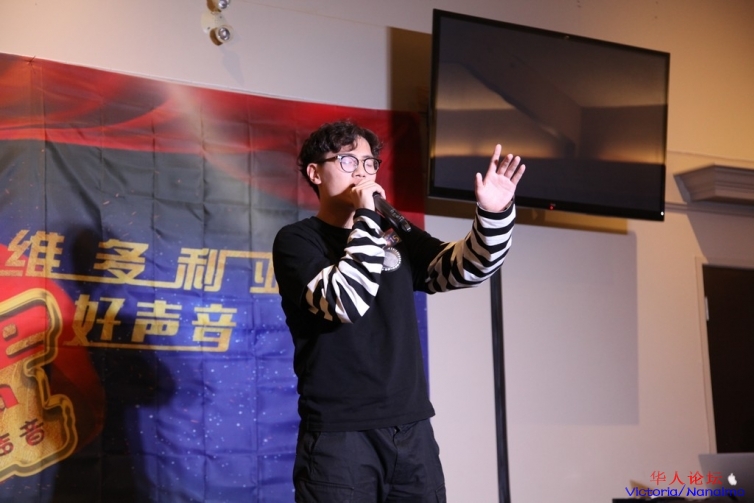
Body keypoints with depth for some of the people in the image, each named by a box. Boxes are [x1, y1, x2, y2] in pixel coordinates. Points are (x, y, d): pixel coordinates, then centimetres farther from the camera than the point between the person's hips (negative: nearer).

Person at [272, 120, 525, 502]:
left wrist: (494, 214, -11)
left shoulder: (396, 235, 15)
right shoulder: (296, 240, -1)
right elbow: (346, 301, -18)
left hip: (411, 429, 5)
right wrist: (366, 218, -14)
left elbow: (464, 268, 6)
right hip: (339, 434, -5)